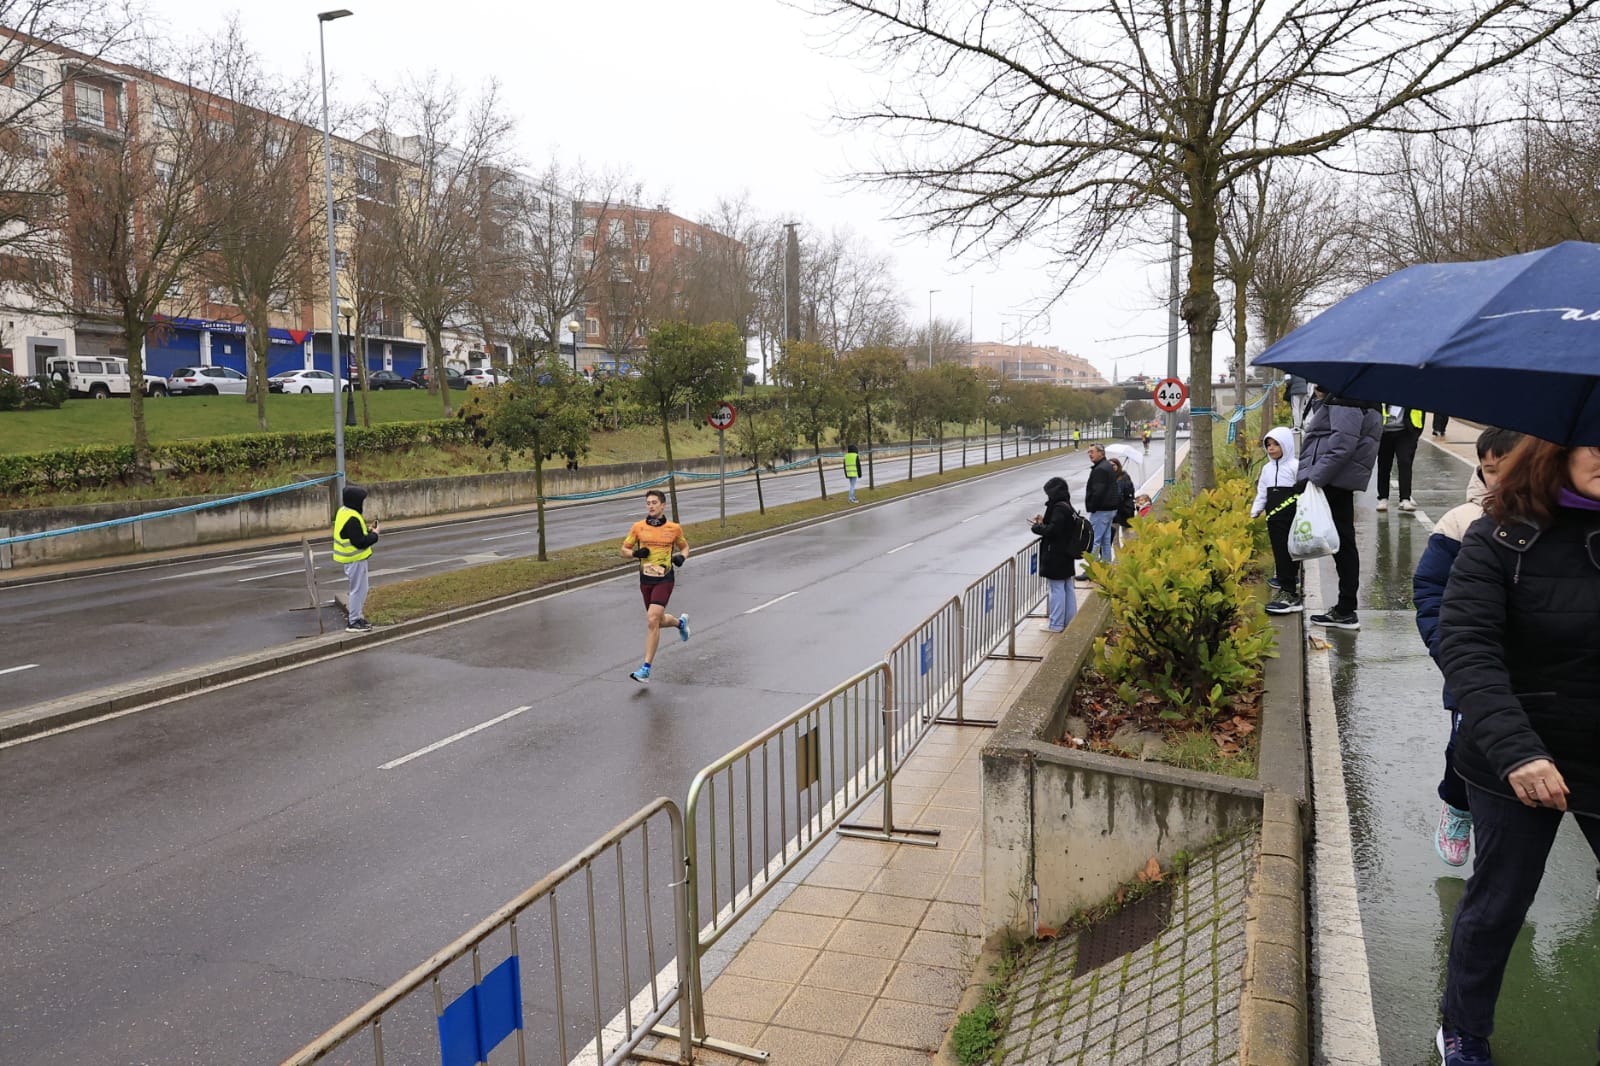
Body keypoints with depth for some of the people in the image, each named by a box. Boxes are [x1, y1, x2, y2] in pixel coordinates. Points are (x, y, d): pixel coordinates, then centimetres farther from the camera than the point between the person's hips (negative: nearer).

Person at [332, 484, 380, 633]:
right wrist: (374, 534, -13)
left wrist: (367, 530, 4)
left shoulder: (344, 512, 7)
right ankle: (354, 622, 7)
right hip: (356, 560, -10)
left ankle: (356, 616, 29)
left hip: (352, 558, 10)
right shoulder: (352, 519, -26)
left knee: (359, 589, 20)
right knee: (358, 589, -1)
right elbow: (359, 542, -27)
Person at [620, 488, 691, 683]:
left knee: (652, 620, -17)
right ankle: (680, 621, 51)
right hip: (645, 579, 4)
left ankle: (646, 669, -12)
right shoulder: (638, 527, 1)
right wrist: (636, 553, -13)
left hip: (664, 579, -4)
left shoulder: (674, 528, -1)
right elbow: (624, 550, 9)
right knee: (658, 621, 15)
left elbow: (684, 547, 16)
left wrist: (682, 556, -6)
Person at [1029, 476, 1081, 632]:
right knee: (1067, 588, 15)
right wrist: (1044, 521, 9)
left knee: (1056, 589, -2)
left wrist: (1037, 527, -9)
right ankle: (1070, 619, 23)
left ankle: (1055, 624, 4)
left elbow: (1053, 530, -24)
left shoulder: (1059, 508, -19)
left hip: (1056, 557, -10)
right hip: (1066, 555, 10)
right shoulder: (1067, 507, 10)